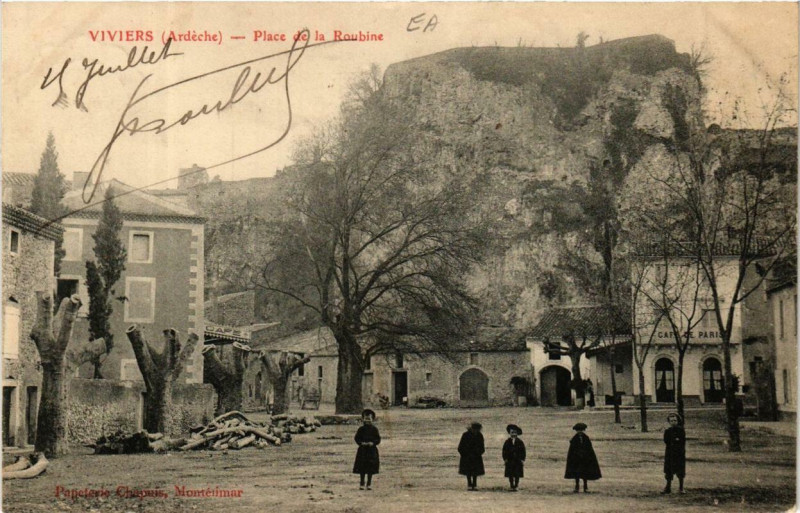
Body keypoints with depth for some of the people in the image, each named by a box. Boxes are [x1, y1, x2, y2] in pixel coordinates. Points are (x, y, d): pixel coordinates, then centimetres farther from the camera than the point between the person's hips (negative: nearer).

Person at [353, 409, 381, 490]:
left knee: (371, 468, 3)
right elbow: (357, 438, 2)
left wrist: (373, 443, -17)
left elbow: (378, 439, 0)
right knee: (362, 468, 3)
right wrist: (361, 443, -15)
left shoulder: (374, 429, 1)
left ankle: (369, 484, 12)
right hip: (362, 450, 0)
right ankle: (362, 484, 11)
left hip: (372, 450, 0)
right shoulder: (361, 429, 1)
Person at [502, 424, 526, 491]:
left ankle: (516, 486, 6)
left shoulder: (520, 442, 2)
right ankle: (512, 487, 7)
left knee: (517, 475, -1)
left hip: (518, 461, -1)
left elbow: (523, 451, 3)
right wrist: (505, 459, -4)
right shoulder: (507, 442, 4)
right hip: (509, 461, 1)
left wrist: (522, 460, -4)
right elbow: (504, 451, 5)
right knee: (510, 475, 0)